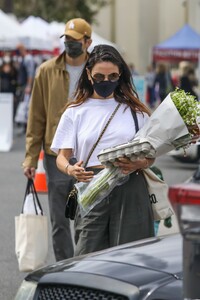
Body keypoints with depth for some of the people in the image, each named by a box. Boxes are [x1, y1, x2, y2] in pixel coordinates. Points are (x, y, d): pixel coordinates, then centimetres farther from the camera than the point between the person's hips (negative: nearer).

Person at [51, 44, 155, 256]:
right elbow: (62, 156, 5)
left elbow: (151, 155, 11)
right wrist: (70, 169, -19)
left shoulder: (135, 110, 13)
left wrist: (139, 165, -12)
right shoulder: (75, 112, 11)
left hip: (130, 191, 0)